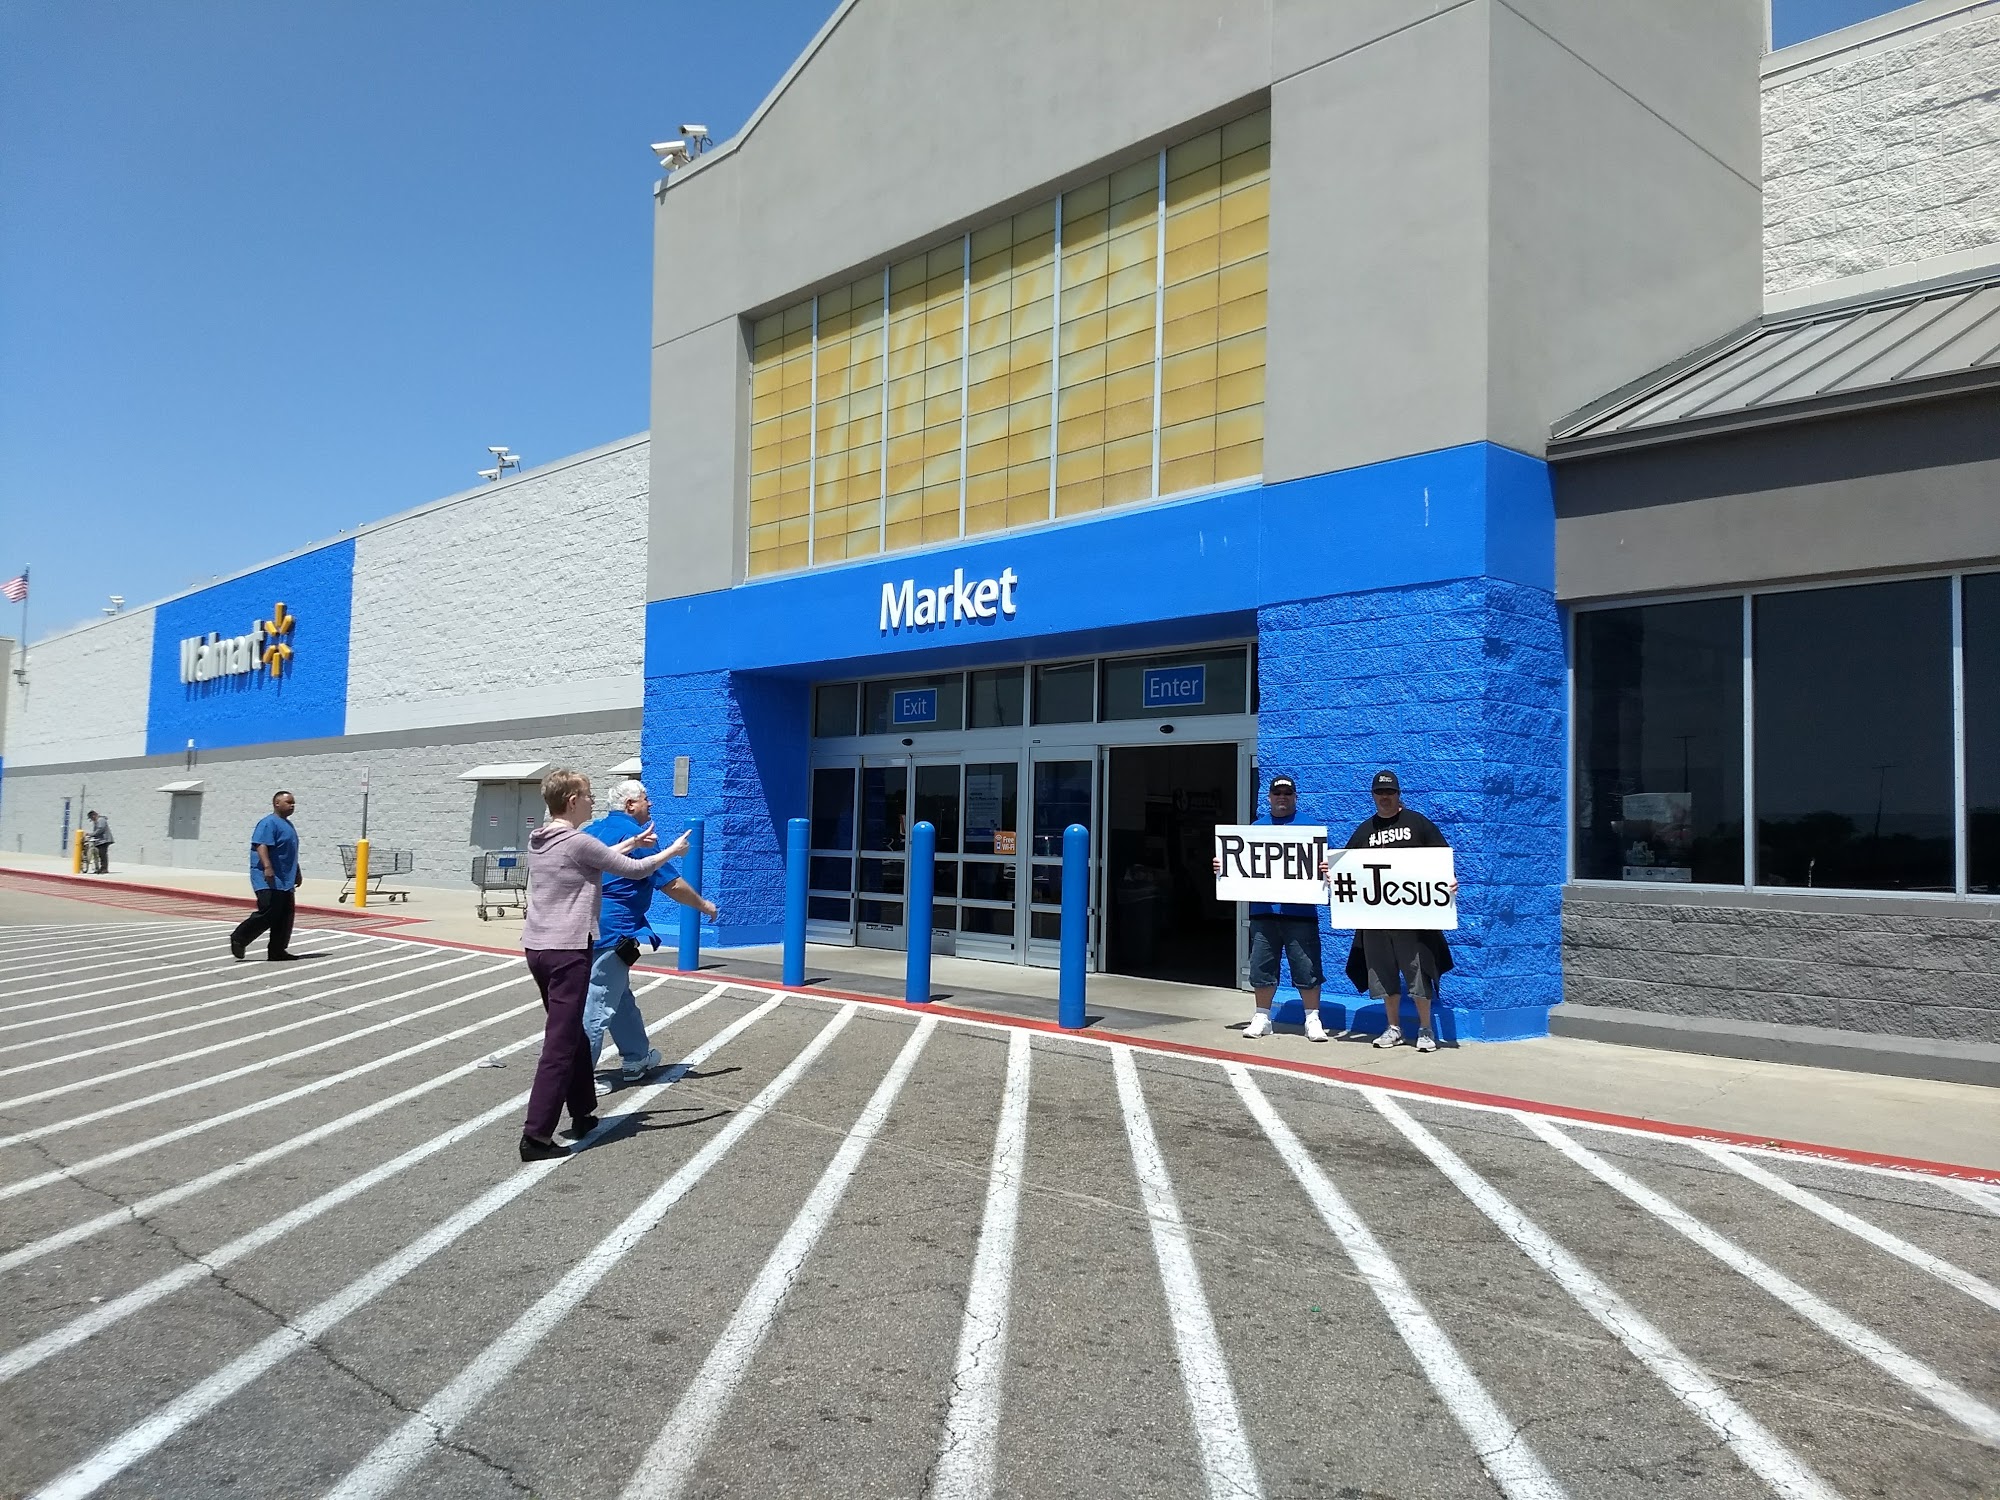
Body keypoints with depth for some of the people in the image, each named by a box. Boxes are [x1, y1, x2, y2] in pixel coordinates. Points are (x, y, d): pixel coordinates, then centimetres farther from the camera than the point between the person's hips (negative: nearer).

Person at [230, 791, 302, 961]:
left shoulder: (288, 824, 21)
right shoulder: (269, 823, -10)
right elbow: (261, 845, -23)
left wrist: (297, 875, 32)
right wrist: (267, 867, -34)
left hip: (285, 881, 10)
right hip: (270, 882, -10)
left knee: (284, 918, 6)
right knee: (268, 913, -14)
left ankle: (277, 951, 9)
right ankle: (238, 939, 1)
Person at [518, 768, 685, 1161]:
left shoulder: (538, 842, 10)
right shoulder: (577, 842, -14)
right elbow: (635, 870, -7)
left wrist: (630, 844, 31)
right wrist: (673, 851, 8)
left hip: (537, 948, 9)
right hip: (567, 952, -9)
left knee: (572, 1034, 20)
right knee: (560, 1044, -6)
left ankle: (583, 1114, 30)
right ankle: (535, 1136, -7)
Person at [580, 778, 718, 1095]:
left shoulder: (592, 831, 13)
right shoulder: (635, 836, -12)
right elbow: (672, 885, -10)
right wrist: (704, 905, 4)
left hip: (589, 926, 9)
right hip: (613, 933, -9)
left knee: (621, 999, 20)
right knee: (598, 1005, -4)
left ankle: (636, 1059, 32)